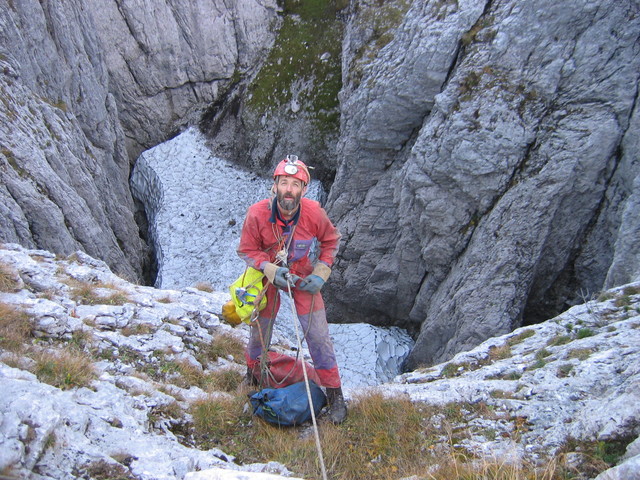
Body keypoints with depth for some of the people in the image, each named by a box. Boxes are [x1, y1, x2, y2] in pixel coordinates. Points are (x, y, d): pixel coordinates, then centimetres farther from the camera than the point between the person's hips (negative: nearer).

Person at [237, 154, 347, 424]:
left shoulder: (314, 213, -25)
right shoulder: (257, 214, -27)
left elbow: (330, 241, -4)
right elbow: (247, 250, -12)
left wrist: (320, 273, -13)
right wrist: (271, 270, -27)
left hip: (303, 278, 0)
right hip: (268, 278, 0)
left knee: (318, 335, -5)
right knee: (260, 329, 16)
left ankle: (334, 393, 12)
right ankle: (253, 373, 47)